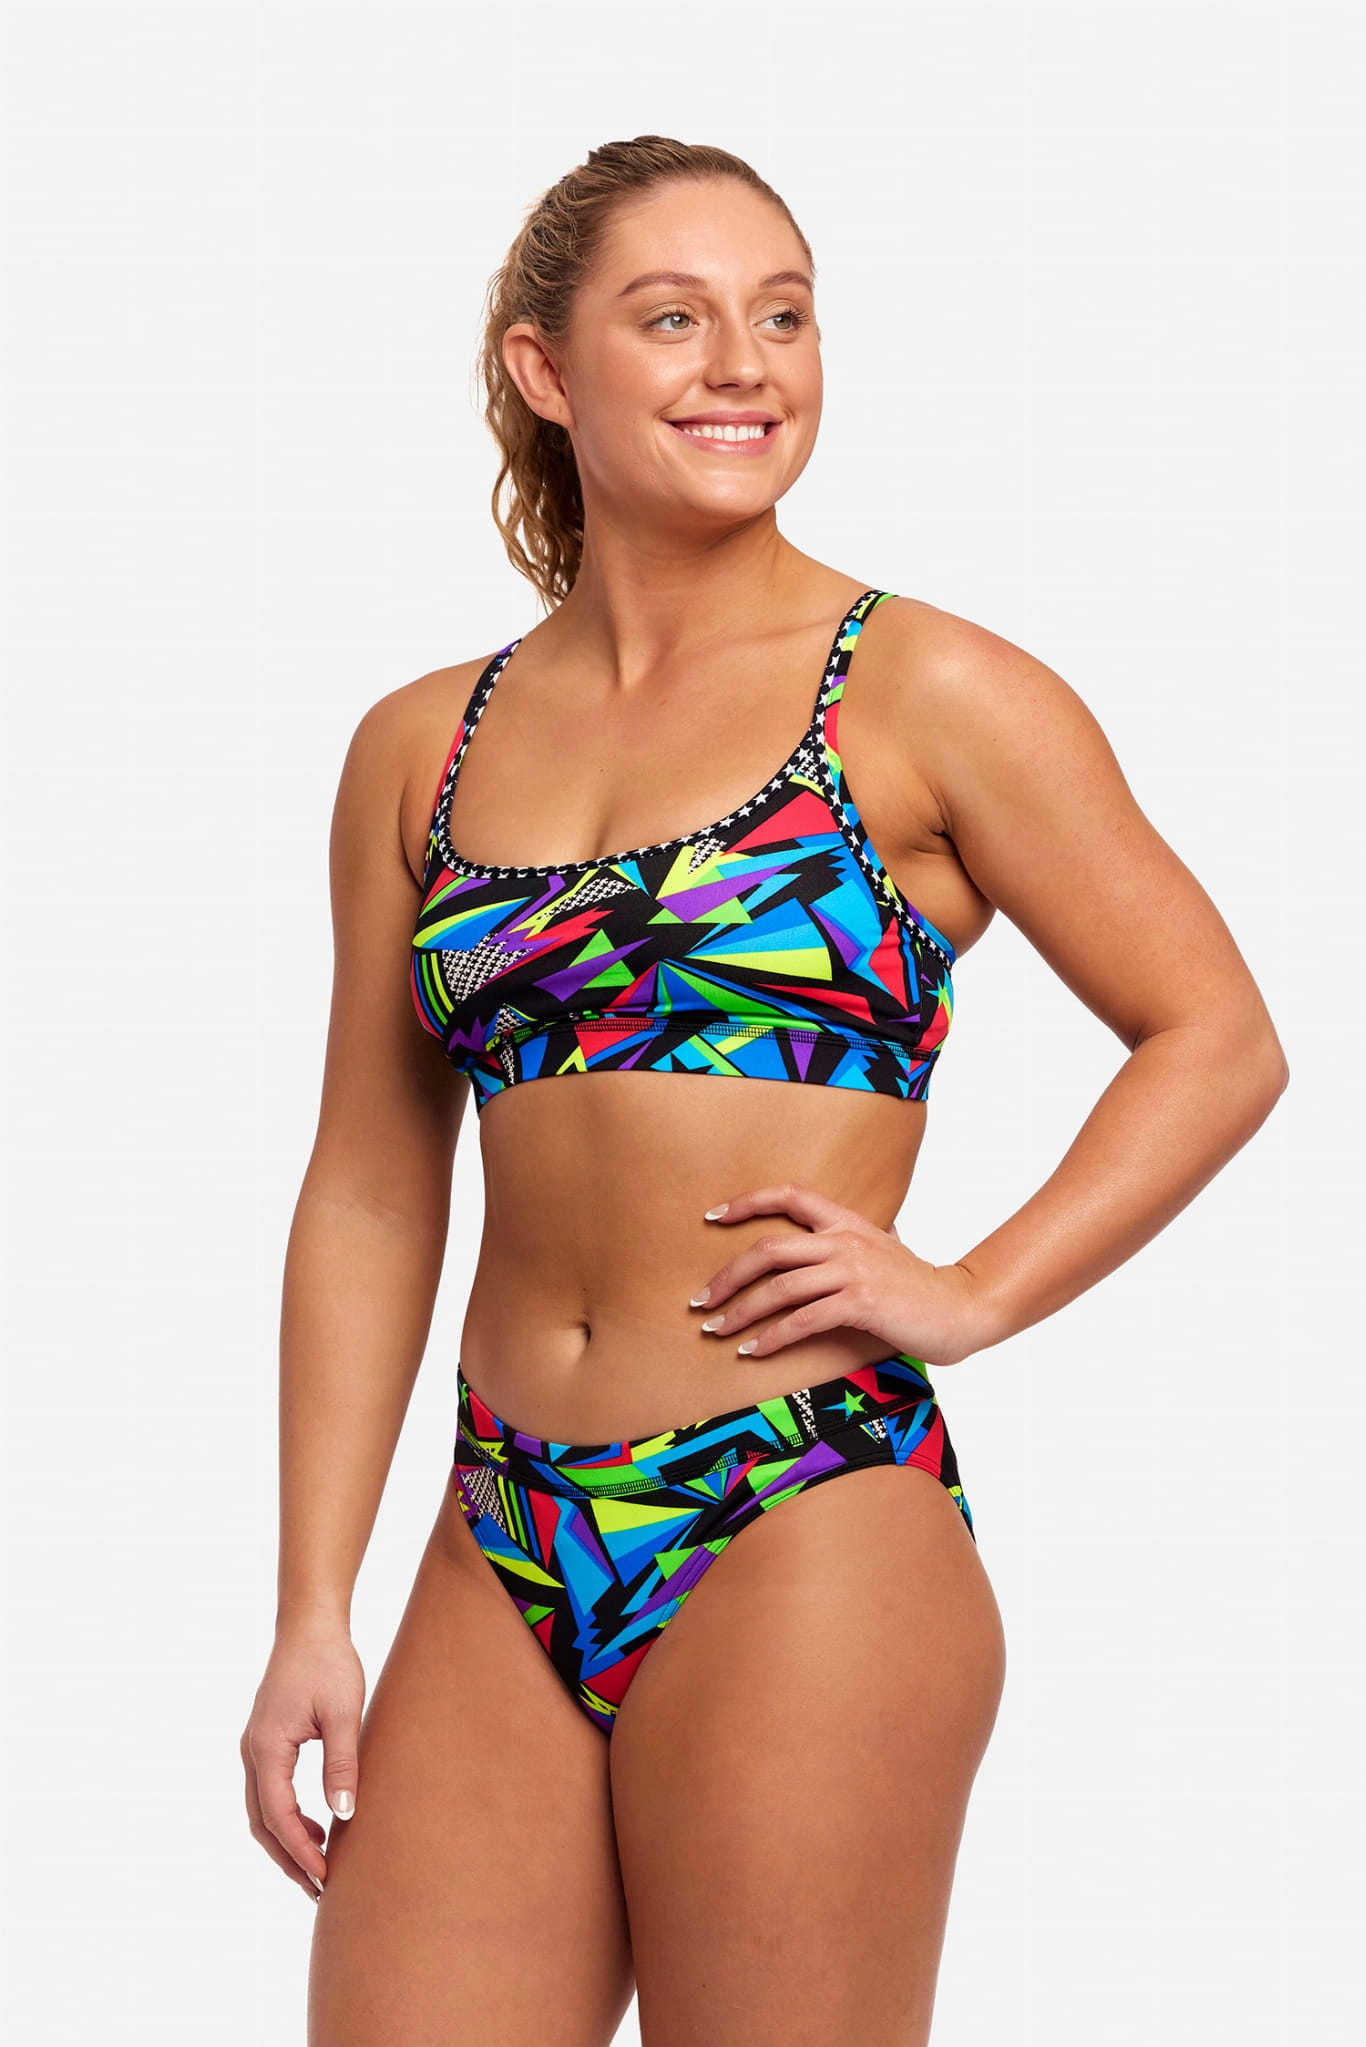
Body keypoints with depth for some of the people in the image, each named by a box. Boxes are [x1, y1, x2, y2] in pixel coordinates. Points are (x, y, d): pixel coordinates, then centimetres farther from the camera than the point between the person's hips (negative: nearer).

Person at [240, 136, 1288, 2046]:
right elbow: (369, 1195, 11)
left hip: (807, 1529, -4)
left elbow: (1219, 1041, 3)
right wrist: (312, 1614, 7)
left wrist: (972, 1296, -7)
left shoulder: (921, 698, -1)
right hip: (504, 1560, 4)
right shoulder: (422, 748, 10)